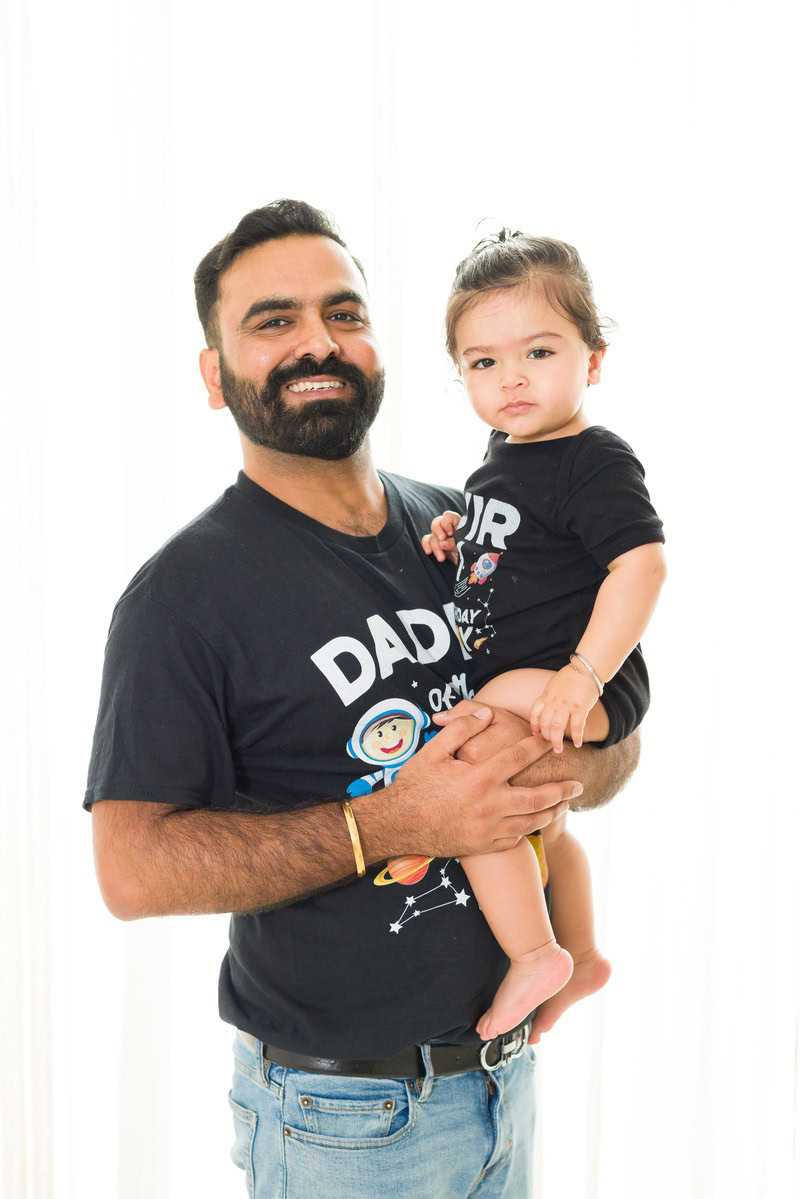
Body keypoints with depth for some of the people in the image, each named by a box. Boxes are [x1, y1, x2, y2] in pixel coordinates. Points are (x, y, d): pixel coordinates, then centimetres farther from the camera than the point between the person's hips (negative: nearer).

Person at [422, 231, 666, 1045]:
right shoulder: (507, 451, 8)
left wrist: (582, 678, -34)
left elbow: (641, 563, -29)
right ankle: (580, 955, 49)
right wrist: (458, 537, 5)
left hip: (578, 686, -10)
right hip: (509, 683, 10)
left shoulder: (595, 464, -19)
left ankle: (535, 955, -10)